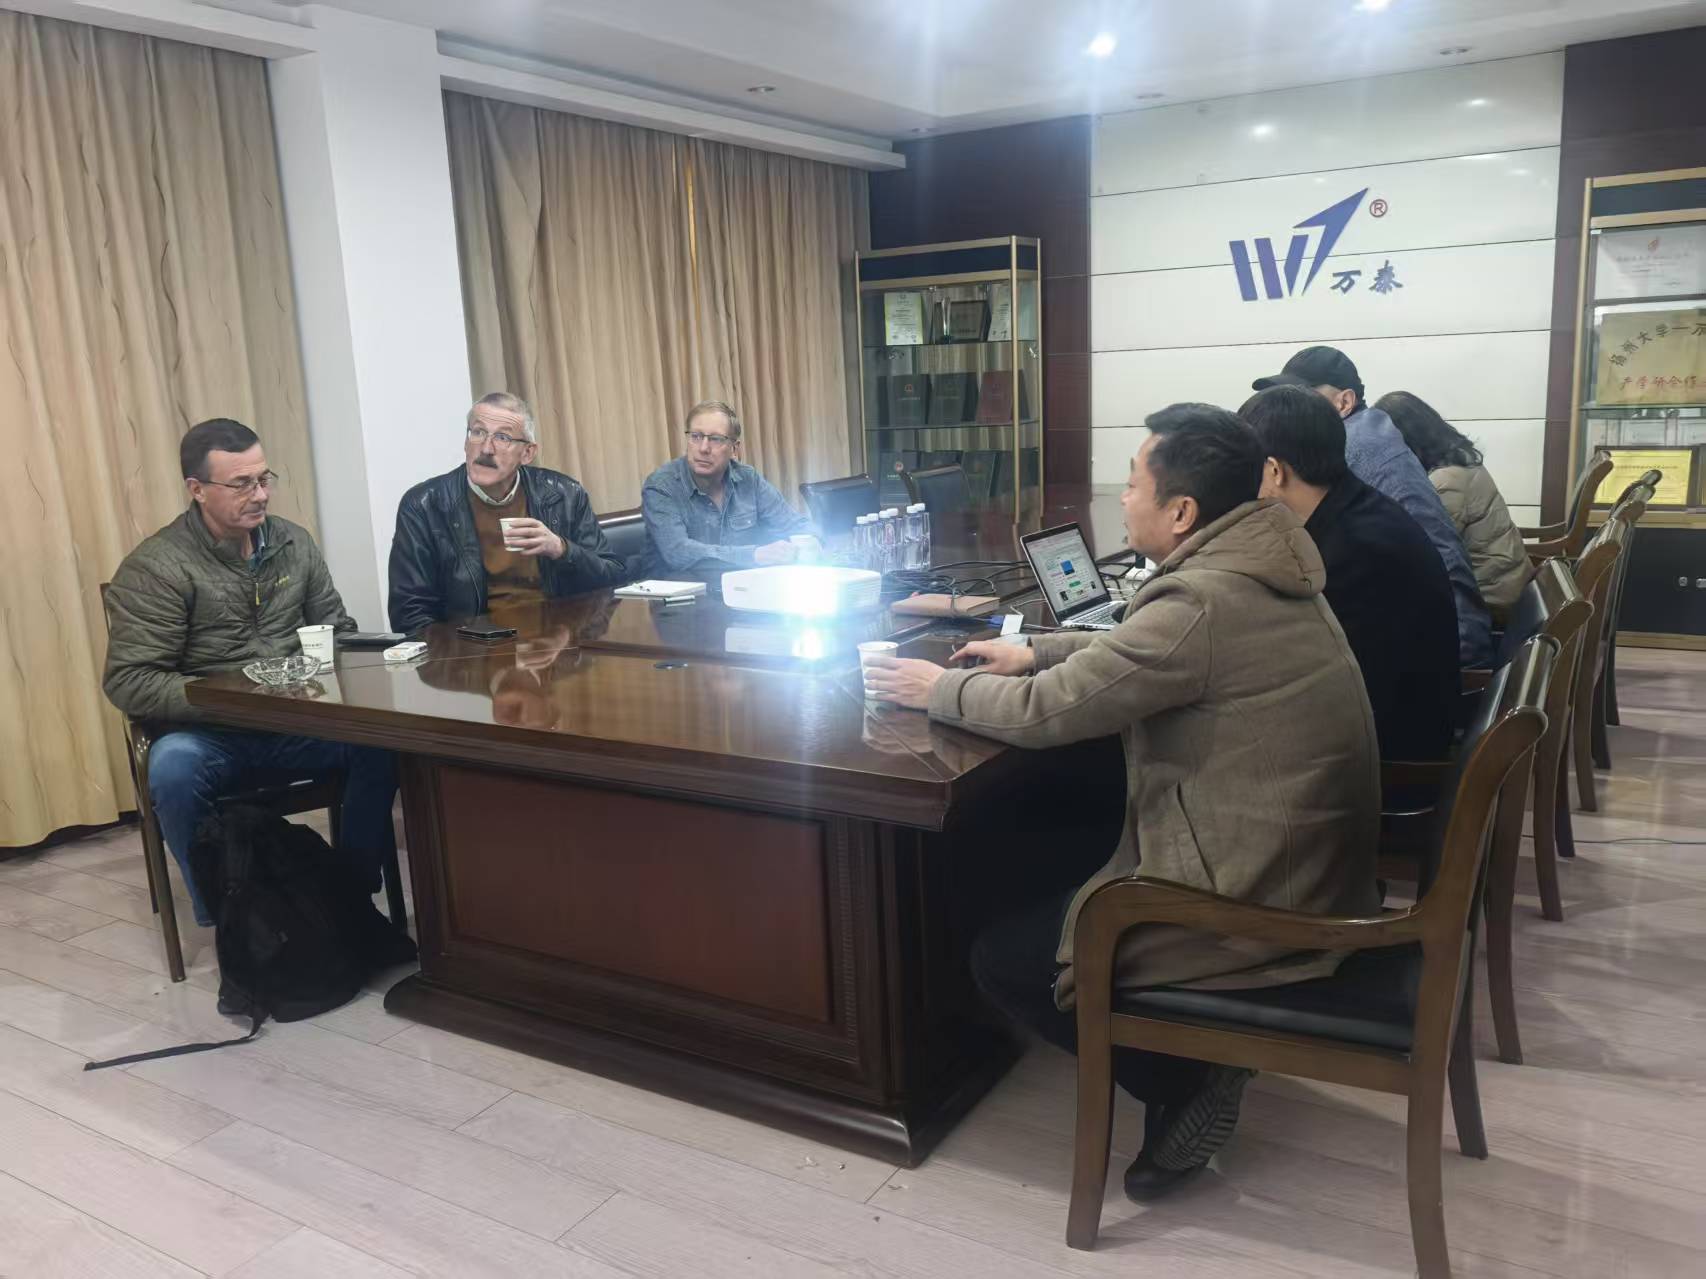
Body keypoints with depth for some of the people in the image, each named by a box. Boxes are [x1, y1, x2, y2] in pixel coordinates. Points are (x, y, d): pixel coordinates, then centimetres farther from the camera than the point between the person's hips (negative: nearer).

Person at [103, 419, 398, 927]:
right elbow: (128, 681, -12)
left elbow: (339, 629, 15)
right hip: (206, 736, -3)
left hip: (296, 726, 3)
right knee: (174, 768, -37)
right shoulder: (154, 567, -8)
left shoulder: (294, 542, 8)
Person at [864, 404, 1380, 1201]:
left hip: (1256, 903, -10)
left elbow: (1047, 712, -20)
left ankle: (1189, 1082, 8)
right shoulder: (1253, 569, 4)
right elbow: (1136, 650, 21)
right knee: (1051, 850, 22)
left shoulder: (1205, 599, -26)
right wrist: (1036, 652, 12)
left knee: (1004, 959, 0)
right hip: (1296, 864, 10)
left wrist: (938, 689, -4)